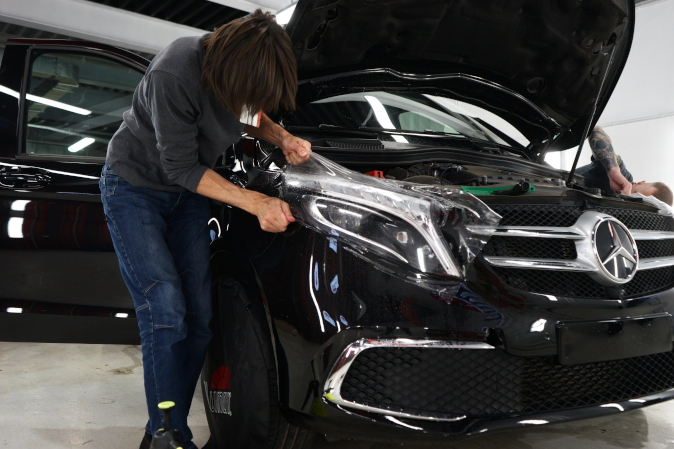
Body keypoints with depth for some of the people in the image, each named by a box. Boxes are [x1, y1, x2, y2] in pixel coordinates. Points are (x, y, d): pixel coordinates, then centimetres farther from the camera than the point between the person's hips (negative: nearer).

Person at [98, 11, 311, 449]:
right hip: (134, 186, -6)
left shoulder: (242, 68, -13)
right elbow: (181, 168, -26)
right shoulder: (174, 76, -33)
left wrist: (283, 137, -12)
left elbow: (252, 117, 9)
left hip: (188, 194, 6)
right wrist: (256, 202, -29)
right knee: (166, 313, -16)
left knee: (199, 317, 0)